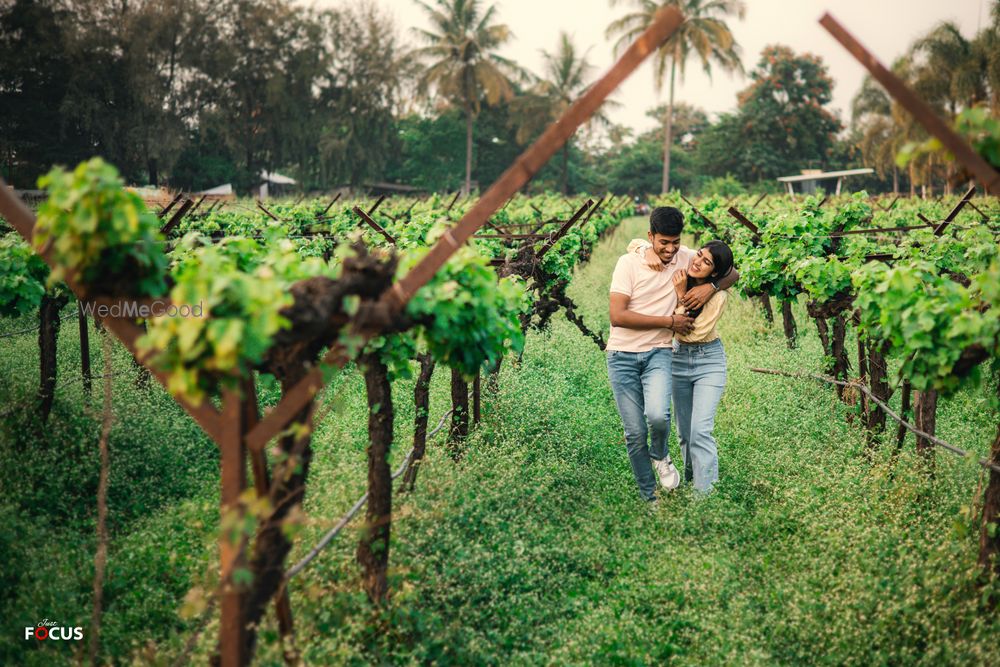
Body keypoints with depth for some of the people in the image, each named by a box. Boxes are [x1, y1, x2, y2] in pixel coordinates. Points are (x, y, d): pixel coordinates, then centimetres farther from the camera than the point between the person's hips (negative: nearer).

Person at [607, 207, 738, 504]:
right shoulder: (629, 262, -10)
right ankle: (649, 499, 17)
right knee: (635, 433, 0)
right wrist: (669, 321, -15)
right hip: (623, 356, -1)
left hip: (658, 353, 1)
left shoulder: (684, 257, 0)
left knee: (658, 415, -26)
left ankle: (660, 456, 8)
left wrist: (711, 286, -12)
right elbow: (617, 315, -17)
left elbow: (732, 273, 11)